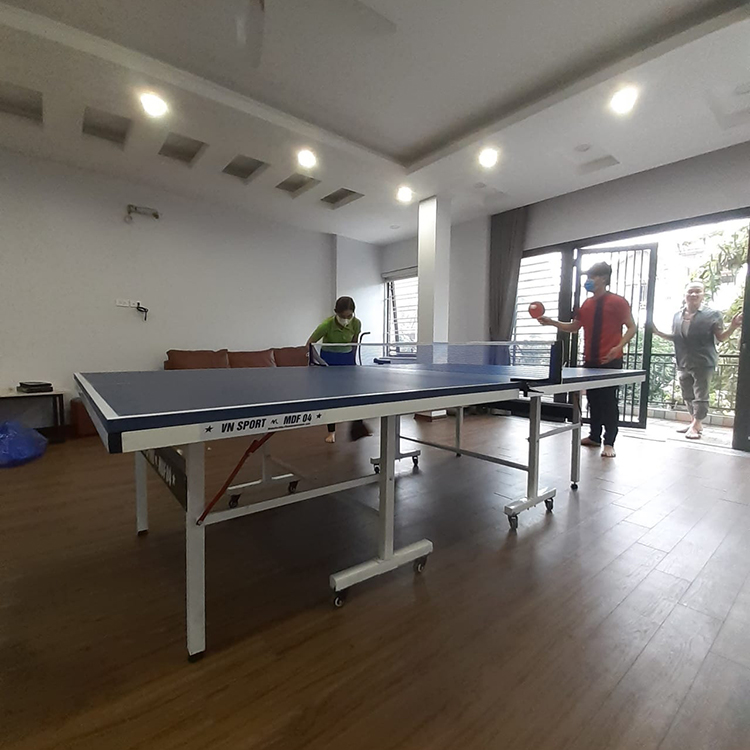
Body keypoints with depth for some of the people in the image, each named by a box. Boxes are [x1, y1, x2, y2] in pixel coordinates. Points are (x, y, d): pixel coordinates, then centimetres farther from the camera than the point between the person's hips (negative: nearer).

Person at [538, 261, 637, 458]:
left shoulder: (618, 301, -4)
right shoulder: (587, 304, 12)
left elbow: (631, 327, -4)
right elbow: (573, 327, 17)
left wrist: (618, 347, -19)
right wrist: (551, 322, 3)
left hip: (611, 361, -6)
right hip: (590, 360, 6)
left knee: (609, 401, -3)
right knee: (593, 399, 12)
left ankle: (609, 443, 6)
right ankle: (595, 437, 24)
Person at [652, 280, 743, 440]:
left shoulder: (712, 314, -4)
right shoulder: (677, 315, 8)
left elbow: (721, 337, -4)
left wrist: (732, 327, -21)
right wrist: (657, 332, 8)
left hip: (703, 363, -5)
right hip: (683, 363, 5)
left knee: (700, 396, -1)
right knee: (688, 396, 13)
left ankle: (695, 426, 8)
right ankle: (696, 423, 26)